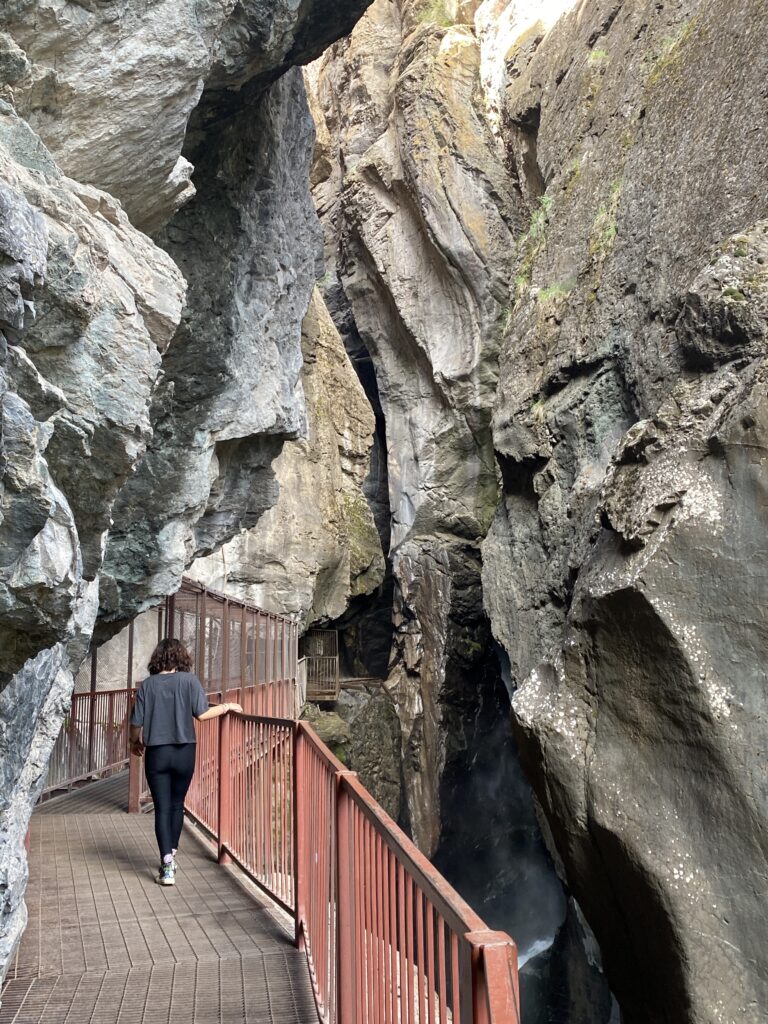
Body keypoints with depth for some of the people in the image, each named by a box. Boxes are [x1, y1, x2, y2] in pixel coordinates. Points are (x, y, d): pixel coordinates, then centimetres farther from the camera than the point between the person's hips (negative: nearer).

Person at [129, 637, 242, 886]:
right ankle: (171, 857, 31)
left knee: (162, 809, 4)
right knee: (177, 805, 19)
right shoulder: (189, 680, -6)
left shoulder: (147, 685, -2)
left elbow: (137, 722, -1)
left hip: (156, 753, 0)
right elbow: (202, 714, -13)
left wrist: (135, 742, 19)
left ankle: (167, 867, -1)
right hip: (184, 752, 0)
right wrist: (227, 707, 3)